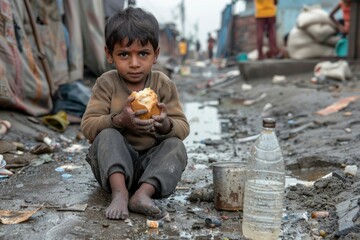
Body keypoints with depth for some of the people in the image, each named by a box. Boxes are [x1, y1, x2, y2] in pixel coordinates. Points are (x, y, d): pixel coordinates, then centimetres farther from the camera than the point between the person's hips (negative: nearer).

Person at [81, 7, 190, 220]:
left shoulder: (164, 85, -3)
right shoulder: (106, 84, -6)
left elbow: (183, 128, -5)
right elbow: (88, 127, -13)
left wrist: (166, 125, -29)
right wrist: (119, 120, -32)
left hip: (151, 162, 1)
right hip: (113, 163, -1)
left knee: (176, 147, -23)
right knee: (107, 135, -26)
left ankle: (143, 193, -38)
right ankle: (119, 192, -41)